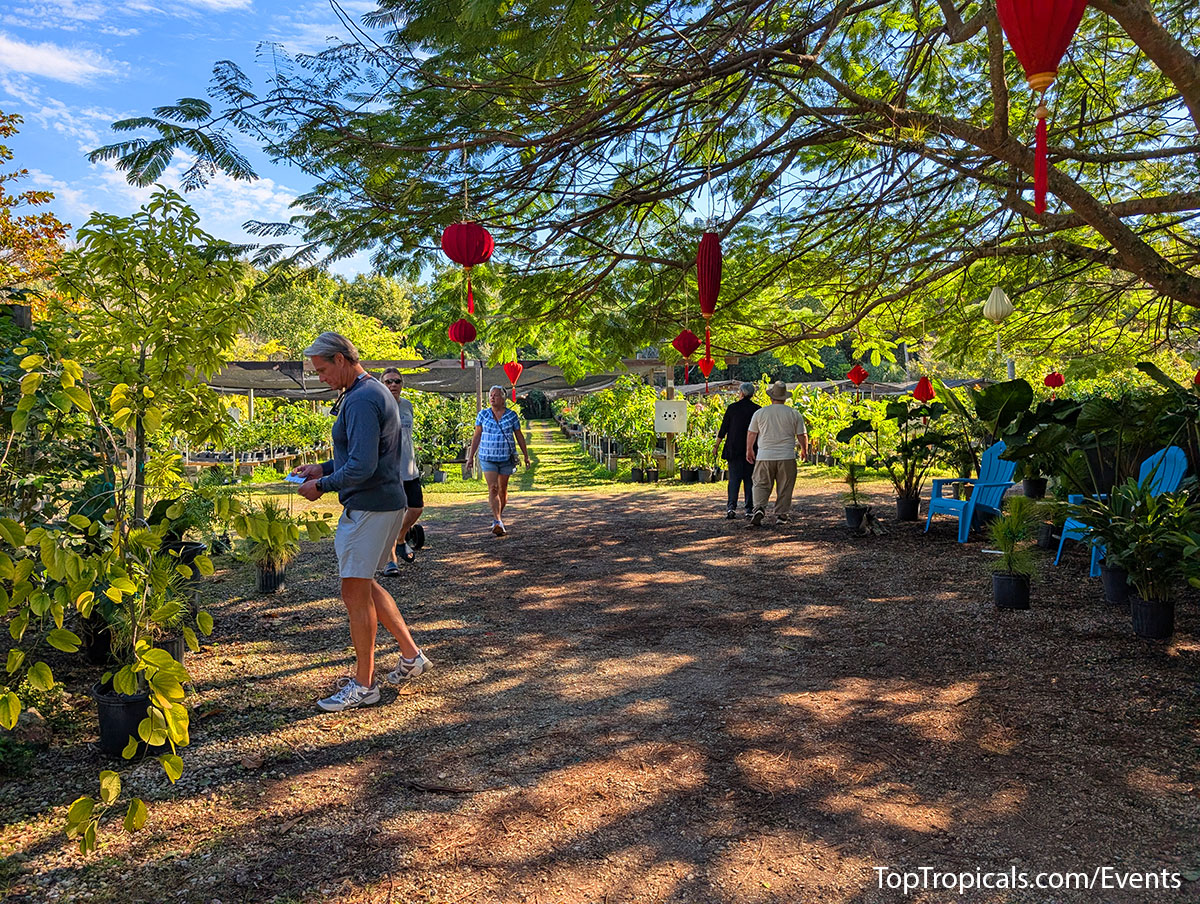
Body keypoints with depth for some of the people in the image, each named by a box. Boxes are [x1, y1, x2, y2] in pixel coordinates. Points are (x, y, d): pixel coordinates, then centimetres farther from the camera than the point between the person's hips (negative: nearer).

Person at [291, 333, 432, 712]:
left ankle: (363, 685, 12)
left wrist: (322, 486, -12)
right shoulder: (374, 391, 14)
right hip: (385, 502, 11)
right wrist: (324, 469, 15)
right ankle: (411, 656, 26)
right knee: (363, 584, 20)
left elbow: (362, 467, -26)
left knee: (355, 592, 0)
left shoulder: (361, 401, -20)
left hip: (369, 507, -11)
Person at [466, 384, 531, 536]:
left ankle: (498, 516, 30)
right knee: (493, 488, -13)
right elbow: (477, 436, 6)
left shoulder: (512, 415, -1)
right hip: (488, 458, -1)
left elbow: (519, 436, 6)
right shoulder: (483, 415, 1)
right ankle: (498, 523, -20)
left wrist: (526, 456, 7)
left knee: (503, 489, 10)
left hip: (507, 458, 1)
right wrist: (471, 456, 4)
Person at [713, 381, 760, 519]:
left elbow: (723, 429, 0)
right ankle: (749, 509, 7)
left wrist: (716, 446, 8)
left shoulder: (732, 408, -2)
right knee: (749, 479, 8)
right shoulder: (757, 409, 0)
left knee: (734, 478, 3)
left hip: (734, 449, 0)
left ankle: (732, 506, -12)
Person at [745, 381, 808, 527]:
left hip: (764, 456, 0)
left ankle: (759, 508, -15)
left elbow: (751, 434, 7)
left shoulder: (760, 413, 1)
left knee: (761, 485, 6)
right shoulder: (794, 414, 1)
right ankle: (781, 515, 11)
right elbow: (802, 435, 6)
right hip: (786, 457, 0)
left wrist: (749, 450, 23)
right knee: (784, 488, 9)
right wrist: (804, 449, 25)